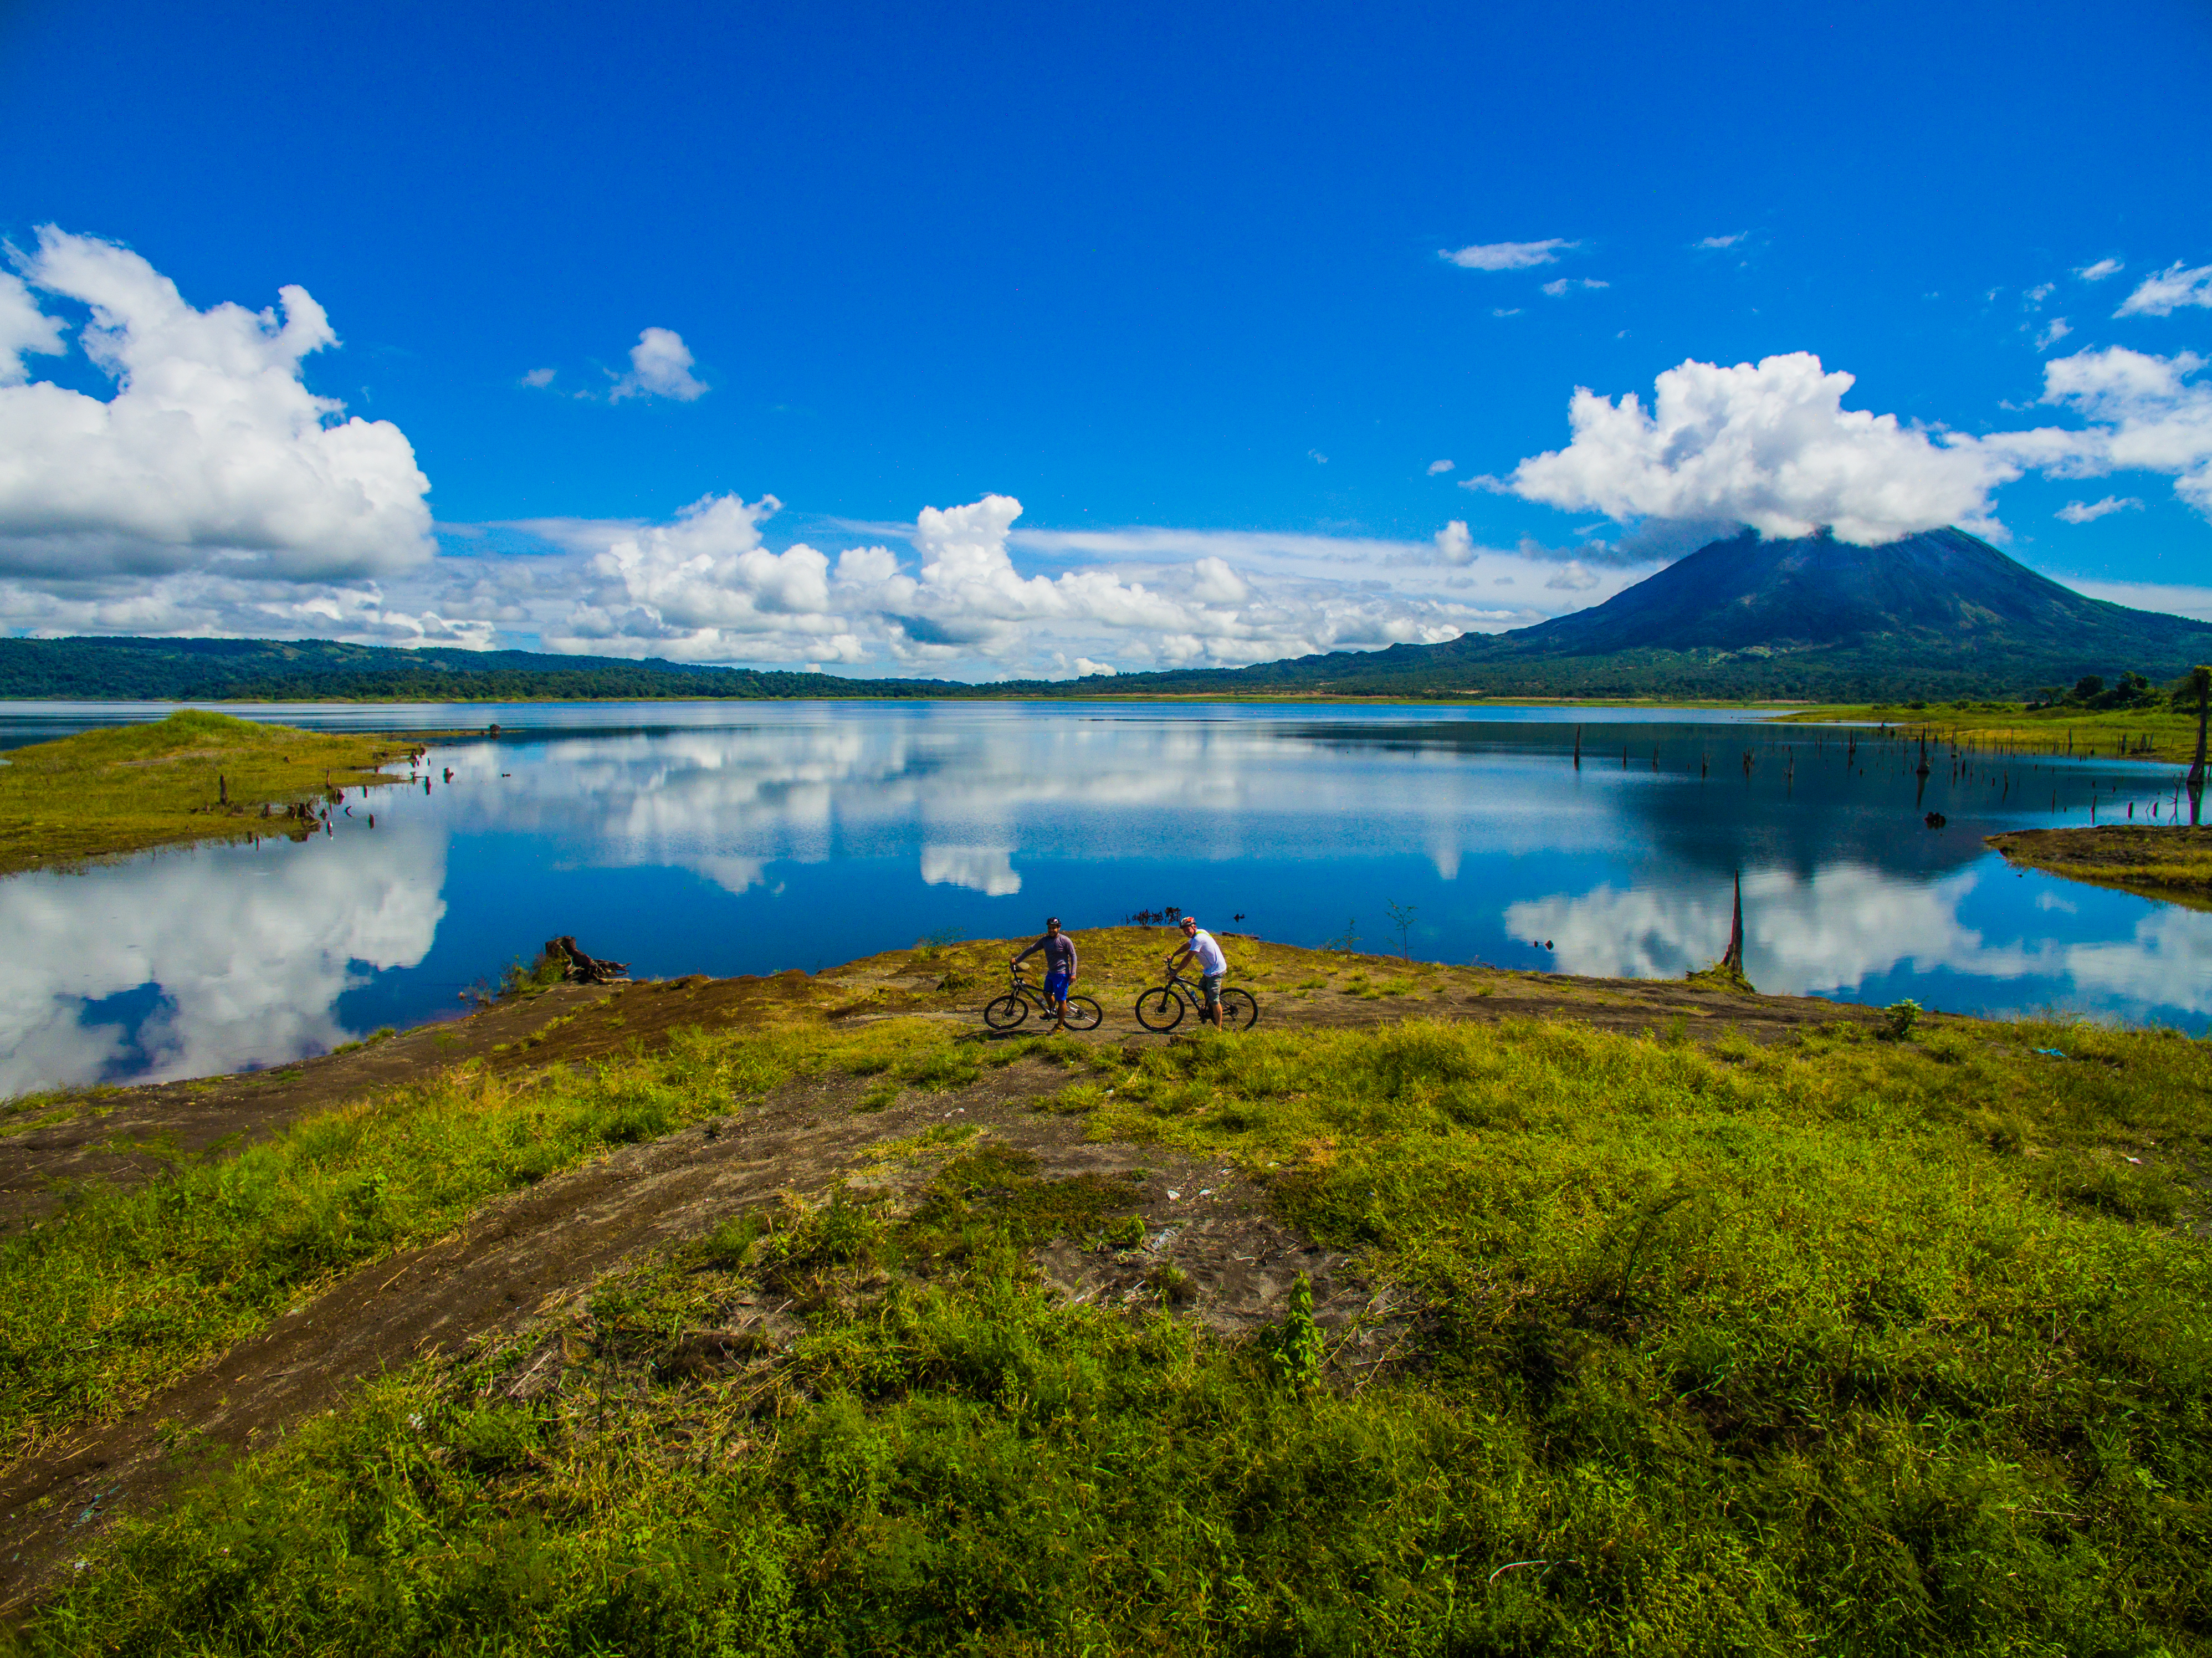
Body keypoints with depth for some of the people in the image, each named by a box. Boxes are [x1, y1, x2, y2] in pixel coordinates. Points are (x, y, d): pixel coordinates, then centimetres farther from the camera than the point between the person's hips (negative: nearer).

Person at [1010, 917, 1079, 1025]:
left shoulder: (1065, 940, -13)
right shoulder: (1045, 940, 4)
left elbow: (1073, 956, -10)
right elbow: (1031, 949, 8)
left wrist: (1073, 974, -16)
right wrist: (1017, 959, 5)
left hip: (1062, 974, -7)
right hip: (1051, 972, 7)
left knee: (1061, 1000, -3)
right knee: (1047, 993, 23)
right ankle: (1053, 1012, 49)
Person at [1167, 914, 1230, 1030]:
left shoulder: (1198, 938, -22)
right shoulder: (1199, 933, 8)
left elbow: (1188, 958, -21)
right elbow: (1186, 946, 23)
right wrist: (1173, 956, 22)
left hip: (1216, 970, -11)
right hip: (1210, 968, 11)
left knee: (1214, 999, -7)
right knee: (1203, 986, 26)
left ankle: (1218, 1028, -1)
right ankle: (1210, 1011, 39)